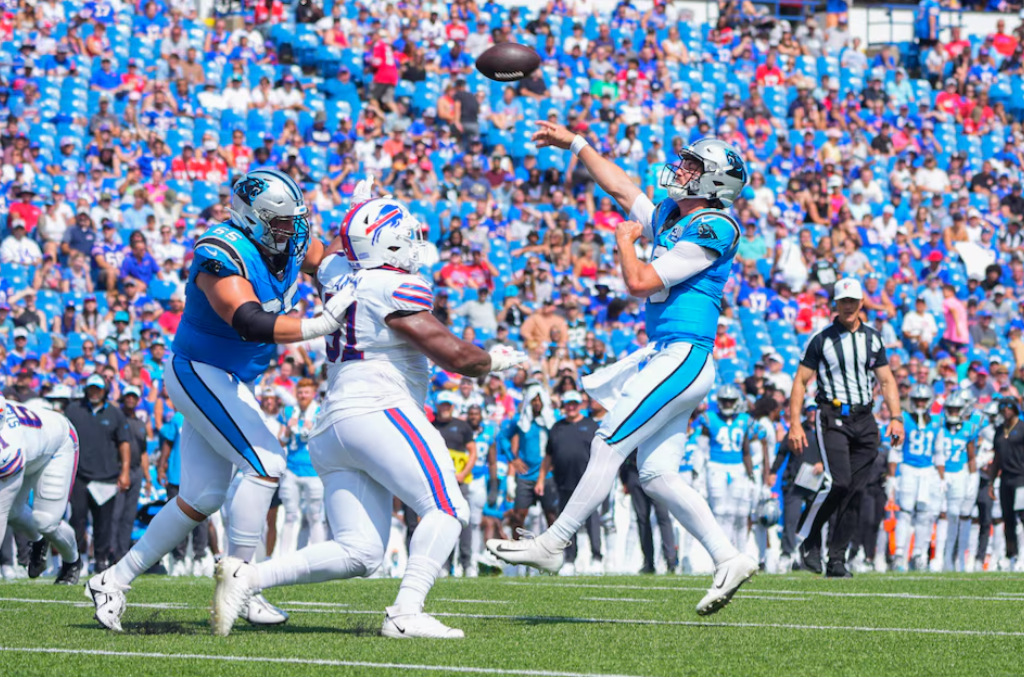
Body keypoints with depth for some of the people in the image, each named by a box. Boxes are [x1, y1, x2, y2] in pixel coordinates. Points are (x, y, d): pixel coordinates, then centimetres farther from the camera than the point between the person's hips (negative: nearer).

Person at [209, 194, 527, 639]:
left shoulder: (340, 277, 16)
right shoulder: (398, 289, -7)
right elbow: (456, 356, -6)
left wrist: (357, 209, 55)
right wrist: (494, 360, 12)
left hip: (332, 428, 9)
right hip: (378, 411, -9)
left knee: (358, 553, 3)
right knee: (447, 511, -13)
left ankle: (247, 577, -6)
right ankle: (406, 614, -26)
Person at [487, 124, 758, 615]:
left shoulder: (712, 228, -11)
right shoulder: (668, 219, 16)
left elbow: (640, 283, -15)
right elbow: (620, 187, 31)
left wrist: (625, 241, 2)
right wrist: (576, 144, 35)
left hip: (683, 358, -9)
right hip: (665, 356, 9)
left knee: (608, 447, -7)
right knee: (656, 475, 5)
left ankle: (552, 545, -2)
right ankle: (729, 559, 4)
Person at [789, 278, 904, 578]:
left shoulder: (872, 339, 13)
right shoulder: (822, 340, 1)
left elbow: (887, 381, 16)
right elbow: (800, 381, 1)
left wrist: (896, 417, 2)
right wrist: (795, 425, -8)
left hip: (864, 420, 4)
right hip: (832, 417, -4)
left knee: (856, 489, -1)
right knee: (838, 481, -22)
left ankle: (837, 559, 5)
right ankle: (808, 537, -2)